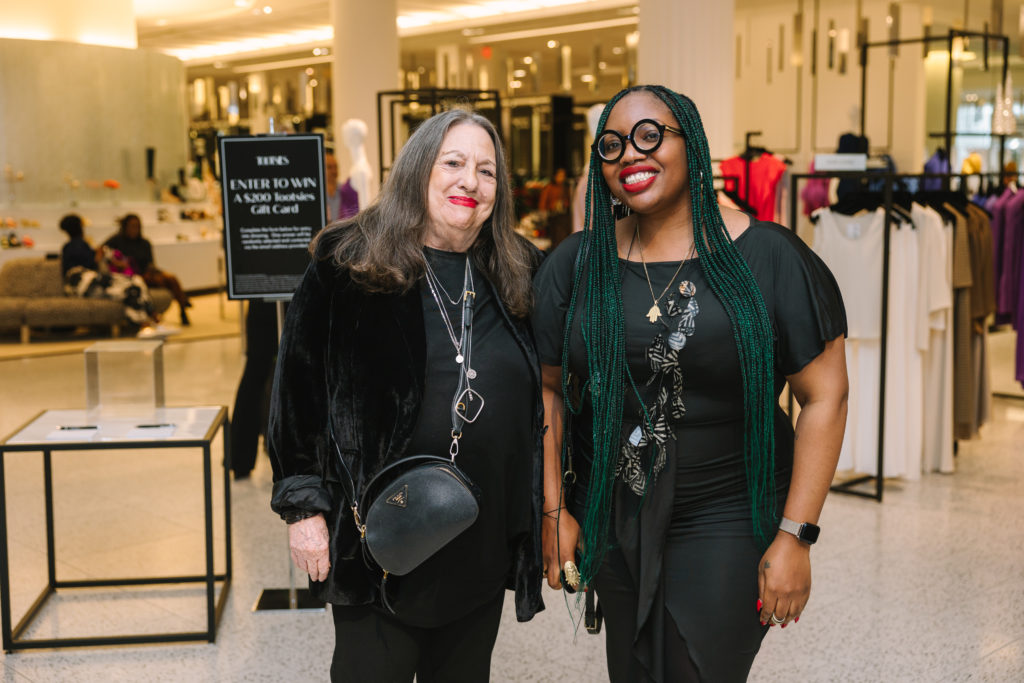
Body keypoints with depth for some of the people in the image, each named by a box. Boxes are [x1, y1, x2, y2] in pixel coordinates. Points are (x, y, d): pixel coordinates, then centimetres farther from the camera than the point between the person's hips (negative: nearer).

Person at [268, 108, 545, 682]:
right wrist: (304, 505, -8)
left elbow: (539, 403, 15)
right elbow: (298, 388, -6)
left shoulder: (516, 275, 5)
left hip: (484, 546, 4)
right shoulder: (349, 264, -6)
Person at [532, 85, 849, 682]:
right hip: (609, 518, 4)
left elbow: (825, 396, -8)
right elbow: (548, 388, 6)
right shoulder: (576, 264, 1)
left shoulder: (769, 258, -9)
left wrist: (795, 537, -11)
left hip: (727, 522, -3)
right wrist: (555, 511, 2)